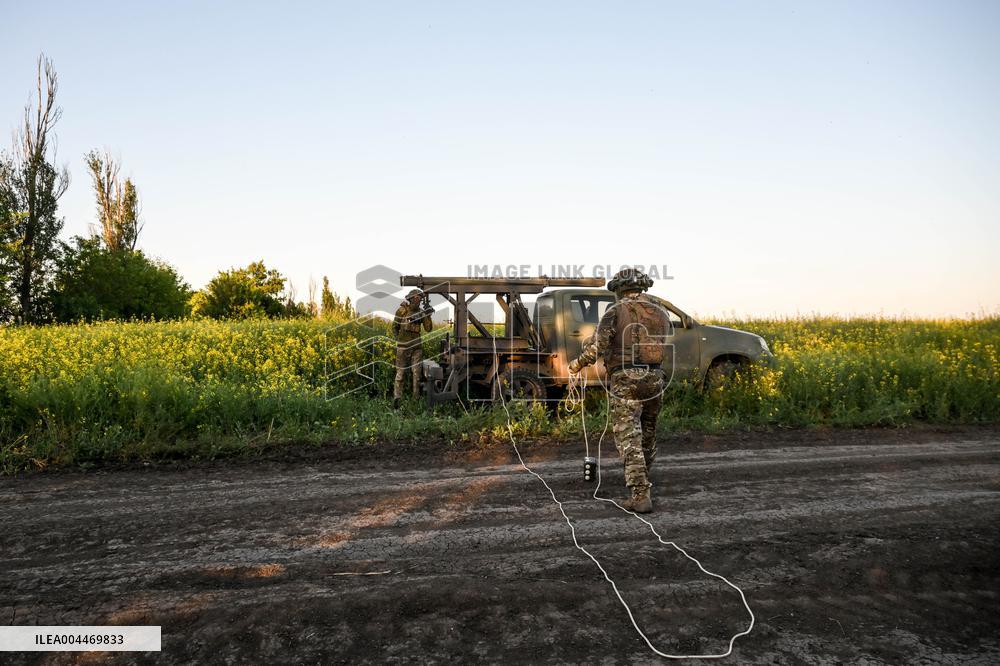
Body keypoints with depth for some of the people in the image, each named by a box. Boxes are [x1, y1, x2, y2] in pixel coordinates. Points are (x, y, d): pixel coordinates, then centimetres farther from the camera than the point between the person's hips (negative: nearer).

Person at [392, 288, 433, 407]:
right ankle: (396, 398, 0)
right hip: (403, 346, -3)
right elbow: (394, 326, 5)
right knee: (401, 372, -1)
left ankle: (416, 399, 9)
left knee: (417, 373, 3)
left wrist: (428, 316, -9)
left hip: (417, 346, 3)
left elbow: (428, 328, 2)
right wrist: (398, 340, 1)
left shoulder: (421, 312, 6)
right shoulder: (402, 310, -2)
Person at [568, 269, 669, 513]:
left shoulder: (616, 311, -2)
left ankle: (640, 495, -10)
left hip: (626, 380, -5)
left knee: (629, 439, -4)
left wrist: (578, 363, 2)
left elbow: (598, 344, -12)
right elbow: (660, 347, 17)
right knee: (648, 434, 20)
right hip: (655, 379, 5)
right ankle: (643, 481, 36)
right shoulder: (661, 313, 13)